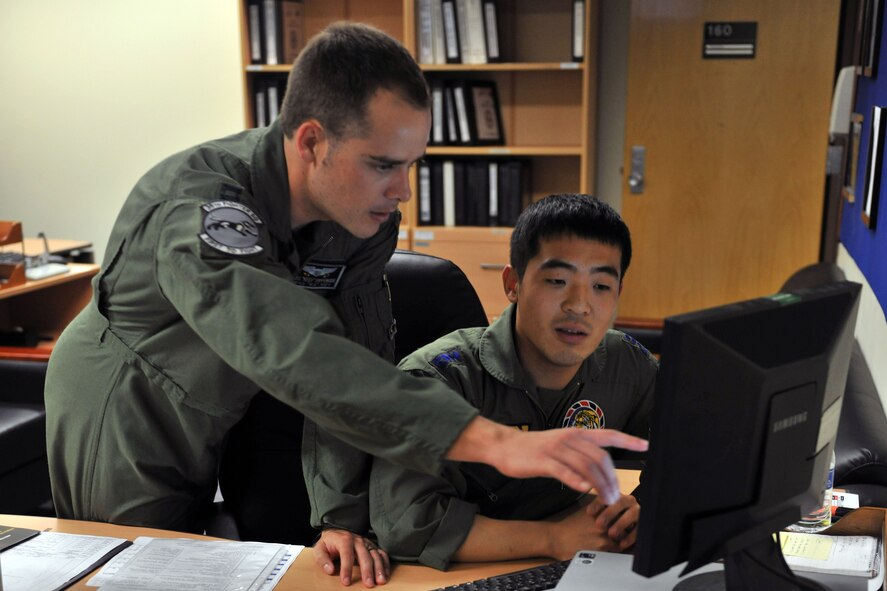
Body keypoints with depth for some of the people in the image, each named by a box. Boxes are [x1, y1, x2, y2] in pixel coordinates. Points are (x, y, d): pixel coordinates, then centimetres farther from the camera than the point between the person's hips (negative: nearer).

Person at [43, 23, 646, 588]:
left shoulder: (365, 218, -17)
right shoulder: (199, 209, -39)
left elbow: (351, 367, -16)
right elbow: (300, 360, -53)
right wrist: (496, 442, -60)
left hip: (207, 434, 6)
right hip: (119, 417, -5)